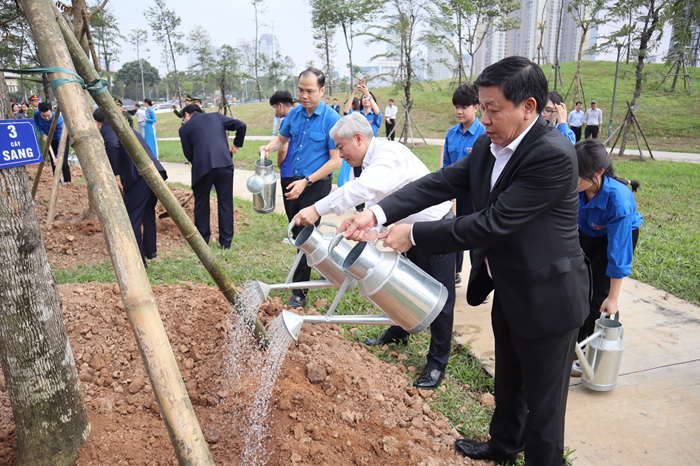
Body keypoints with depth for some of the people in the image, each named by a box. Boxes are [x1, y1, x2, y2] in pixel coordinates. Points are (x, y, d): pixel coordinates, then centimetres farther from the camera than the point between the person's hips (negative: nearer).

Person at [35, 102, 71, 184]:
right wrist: (43, 134, -15)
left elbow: (61, 140, -37)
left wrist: (58, 157, -41)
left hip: (62, 138, -5)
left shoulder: (59, 119, -37)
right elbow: (37, 124, 3)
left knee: (63, 161, -16)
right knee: (53, 162, 4)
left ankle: (67, 181, -7)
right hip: (50, 139, 5)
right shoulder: (36, 114, -23)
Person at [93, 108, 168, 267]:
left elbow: (113, 145, -19)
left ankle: (137, 260, 1)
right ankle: (150, 250, 36)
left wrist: (115, 175, -14)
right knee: (148, 211, 25)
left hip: (140, 176, -8)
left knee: (131, 218, 0)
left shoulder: (107, 130, 3)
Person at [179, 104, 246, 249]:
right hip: (225, 164, 2)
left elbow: (188, 154, 10)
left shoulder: (185, 128, 11)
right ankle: (226, 241, 15)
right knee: (226, 203, 10)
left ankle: (202, 240, 23)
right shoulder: (216, 116, 18)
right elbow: (241, 125, 12)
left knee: (201, 204, 15)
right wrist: (236, 145, 22)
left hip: (202, 167, -2)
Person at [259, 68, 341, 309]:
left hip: (317, 184, -7)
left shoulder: (331, 119, -16)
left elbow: (335, 161, -17)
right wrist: (270, 147, -3)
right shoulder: (294, 114, 3)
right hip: (295, 181, 7)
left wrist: (306, 181, -20)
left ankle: (300, 293, 7)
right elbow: (282, 138, 21)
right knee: (298, 232, 18)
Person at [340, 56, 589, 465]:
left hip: (546, 300, -8)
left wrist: (414, 235, -25)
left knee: (543, 400, 13)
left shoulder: (553, 156, -27)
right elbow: (440, 183, -7)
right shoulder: (488, 146, 0)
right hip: (508, 291, 9)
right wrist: (378, 213, -20)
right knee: (508, 381, 29)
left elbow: (493, 223, -31)